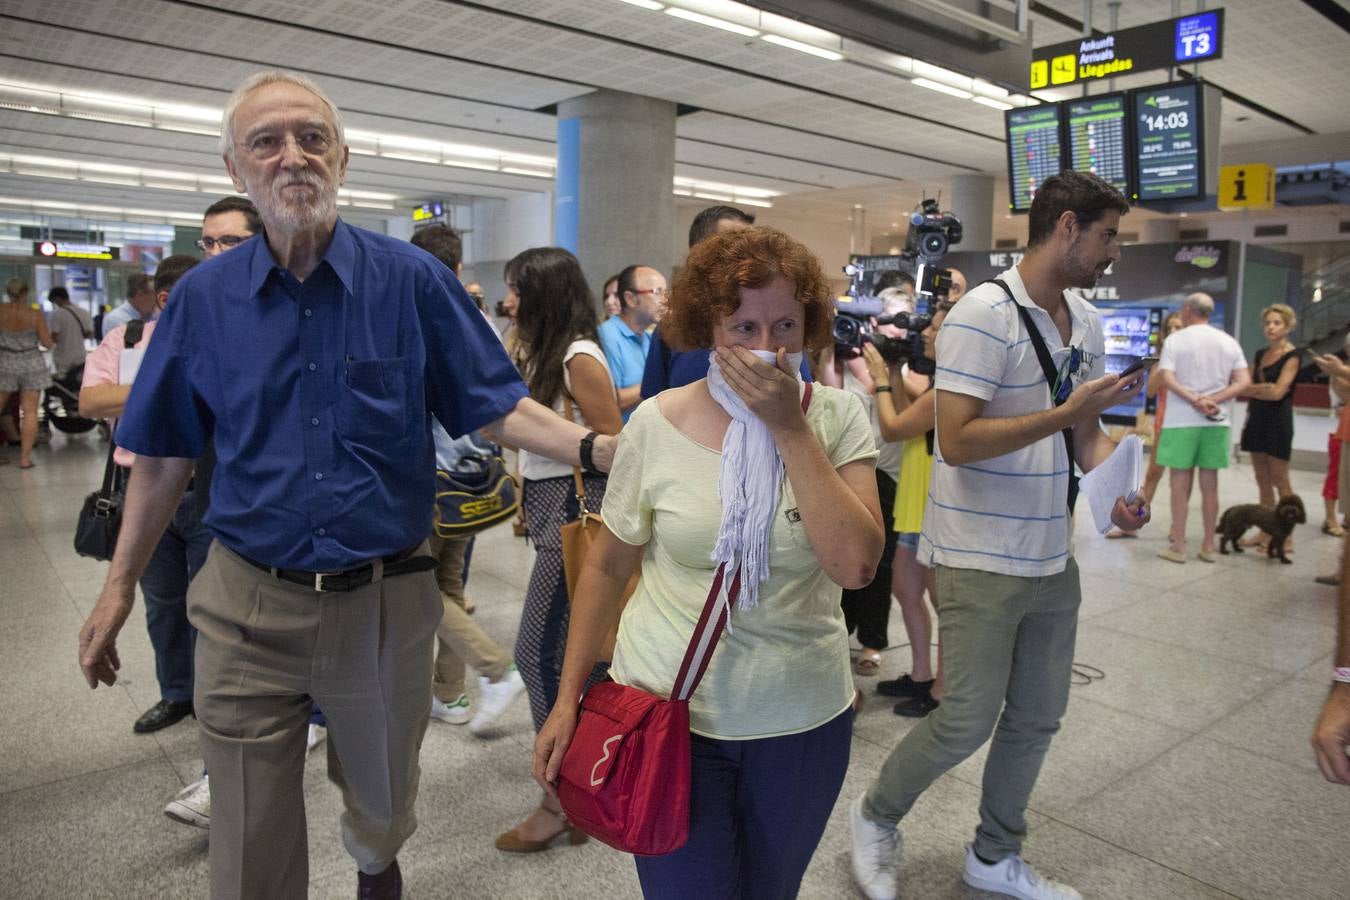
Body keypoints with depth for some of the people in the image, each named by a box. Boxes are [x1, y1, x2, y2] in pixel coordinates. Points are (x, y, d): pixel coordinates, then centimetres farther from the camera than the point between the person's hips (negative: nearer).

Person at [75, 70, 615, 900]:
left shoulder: (411, 279, -7)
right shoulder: (204, 296, -2)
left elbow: (496, 406, -7)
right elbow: (165, 455, 6)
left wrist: (596, 448, -23)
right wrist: (120, 587, 8)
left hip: (385, 599, 0)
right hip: (248, 607, 1)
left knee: (384, 796, 25)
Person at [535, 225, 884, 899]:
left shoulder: (837, 419, -7)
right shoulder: (658, 423, -9)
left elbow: (855, 566, -19)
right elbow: (607, 566, 0)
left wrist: (790, 427, -21)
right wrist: (568, 697, 1)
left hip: (804, 719, 2)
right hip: (668, 714, -1)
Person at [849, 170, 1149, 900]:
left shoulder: (1086, 322, 9)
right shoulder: (984, 314, -17)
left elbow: (1087, 430, 16)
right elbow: (956, 441, -24)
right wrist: (1064, 413, -23)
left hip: (1053, 559, 8)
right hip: (980, 560, -8)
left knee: (1036, 716, 16)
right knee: (968, 722, 0)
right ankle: (875, 817, 27)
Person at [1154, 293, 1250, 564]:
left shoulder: (1176, 340, -3)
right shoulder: (1229, 342, 9)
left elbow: (1165, 378, -15)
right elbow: (1243, 382, 1)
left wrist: (1195, 400, -15)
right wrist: (1213, 400, -9)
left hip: (1181, 420, -4)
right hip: (1216, 421, 4)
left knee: (1180, 482, 2)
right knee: (1210, 484, 9)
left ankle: (1178, 546, 4)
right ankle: (1208, 546, 15)